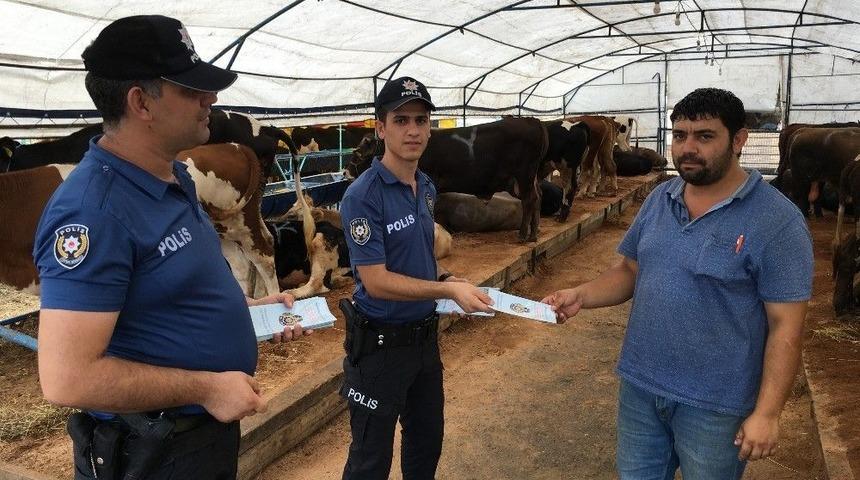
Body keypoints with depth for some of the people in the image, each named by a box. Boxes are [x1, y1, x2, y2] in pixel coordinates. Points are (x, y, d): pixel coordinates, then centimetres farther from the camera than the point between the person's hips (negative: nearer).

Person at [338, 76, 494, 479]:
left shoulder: (427, 188, 5)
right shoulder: (363, 195, -20)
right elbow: (376, 281, -23)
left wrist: (449, 278, -1)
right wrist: (448, 290, -25)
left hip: (425, 337, 8)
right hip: (380, 344, -7)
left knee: (427, 440, 24)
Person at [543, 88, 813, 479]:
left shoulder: (776, 221, -16)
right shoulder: (659, 199, 2)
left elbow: (785, 326, -15)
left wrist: (766, 412, -16)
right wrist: (581, 296, -9)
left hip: (714, 403, -5)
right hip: (639, 386, 5)